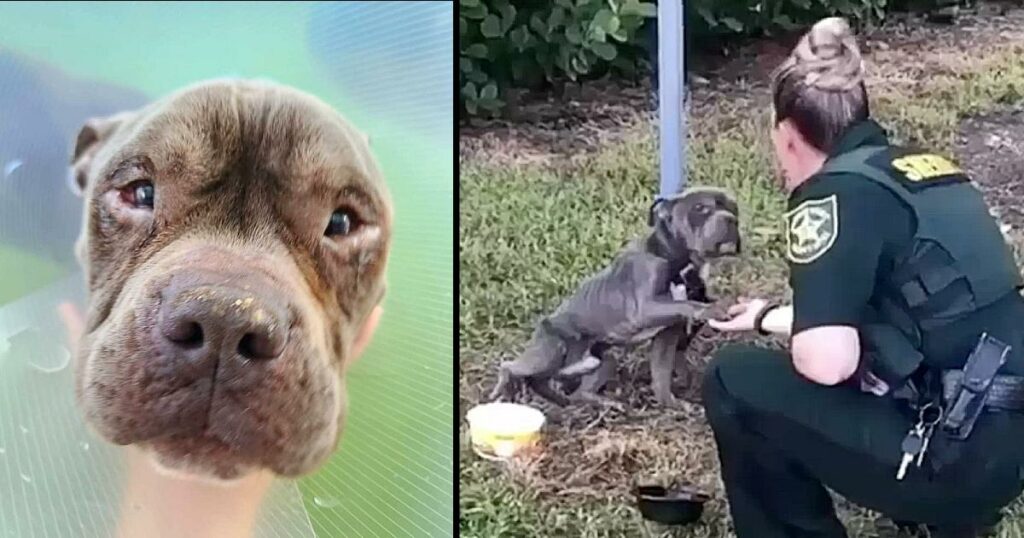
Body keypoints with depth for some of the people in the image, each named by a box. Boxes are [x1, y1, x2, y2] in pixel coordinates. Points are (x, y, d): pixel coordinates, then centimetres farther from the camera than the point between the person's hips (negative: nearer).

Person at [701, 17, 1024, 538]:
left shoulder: (835, 193, -13)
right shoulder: (923, 167, 13)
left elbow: (827, 359, -22)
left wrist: (785, 335, 1)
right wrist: (768, 316, 39)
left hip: (957, 458, -8)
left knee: (734, 381, 0)